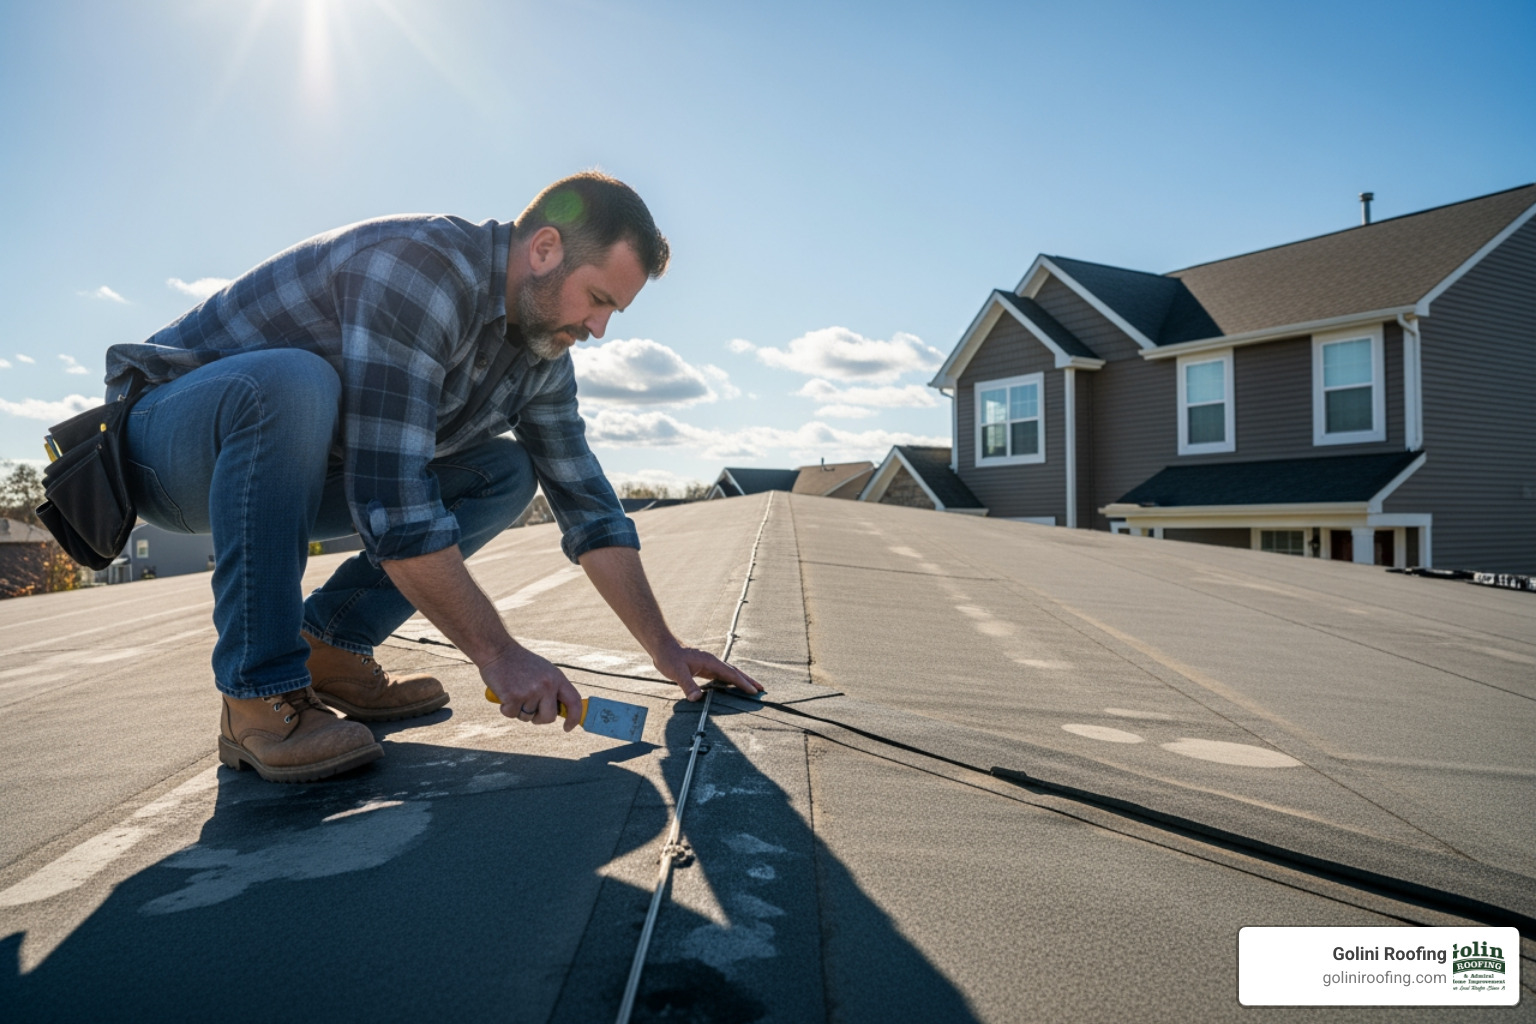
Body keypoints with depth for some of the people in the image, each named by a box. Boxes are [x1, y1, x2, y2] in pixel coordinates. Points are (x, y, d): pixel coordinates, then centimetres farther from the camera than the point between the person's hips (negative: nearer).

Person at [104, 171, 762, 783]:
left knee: (504, 474, -3)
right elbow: (391, 499, -36)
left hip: (287, 464, 7)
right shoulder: (421, 267, -30)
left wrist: (663, 648, -4)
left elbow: (586, 505, 0)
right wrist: (497, 654, -30)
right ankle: (261, 693, -24)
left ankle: (326, 643, -3)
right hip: (170, 431, -7)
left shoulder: (542, 352, -3)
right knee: (294, 379, -38)